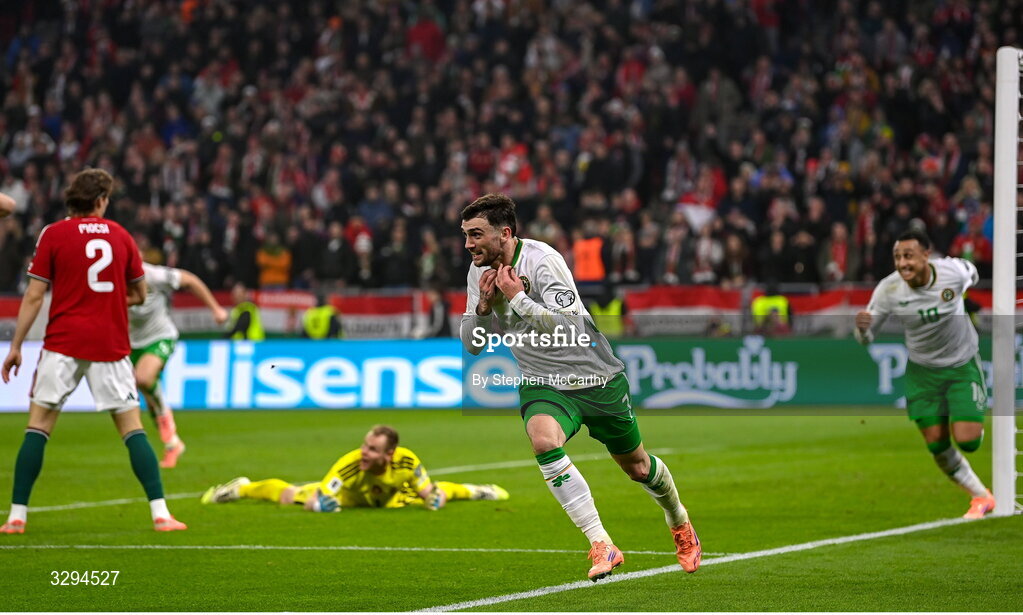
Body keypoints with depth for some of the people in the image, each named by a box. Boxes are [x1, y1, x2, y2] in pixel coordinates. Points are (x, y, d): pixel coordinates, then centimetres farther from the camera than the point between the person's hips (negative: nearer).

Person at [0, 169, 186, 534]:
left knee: (37, 427, 3)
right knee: (132, 428, 5)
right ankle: (160, 513, -1)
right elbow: (139, 294, 14)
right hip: (111, 346, 2)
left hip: (63, 344, -2)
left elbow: (34, 295, -3)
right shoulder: (121, 235, 8)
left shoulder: (53, 234, 0)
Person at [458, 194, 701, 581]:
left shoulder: (541, 260, -22)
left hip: (597, 378, -3)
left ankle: (680, 524, 46)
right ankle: (601, 546, -27)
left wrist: (517, 297, -32)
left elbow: (570, 328, -31)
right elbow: (472, 344, 2)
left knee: (636, 466, 13)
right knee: (543, 441, -30)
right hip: (542, 386, 4)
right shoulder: (480, 271, -3)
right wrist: (483, 305, -16)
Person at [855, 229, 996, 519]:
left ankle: (977, 425, 28)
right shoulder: (888, 290, -21)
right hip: (923, 372, 1)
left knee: (967, 441, -12)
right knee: (937, 445, -1)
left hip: (962, 366, -1)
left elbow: (971, 273, 4)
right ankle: (981, 496, 23)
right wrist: (861, 328, -35)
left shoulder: (954, 270, -22)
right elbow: (866, 337, -14)